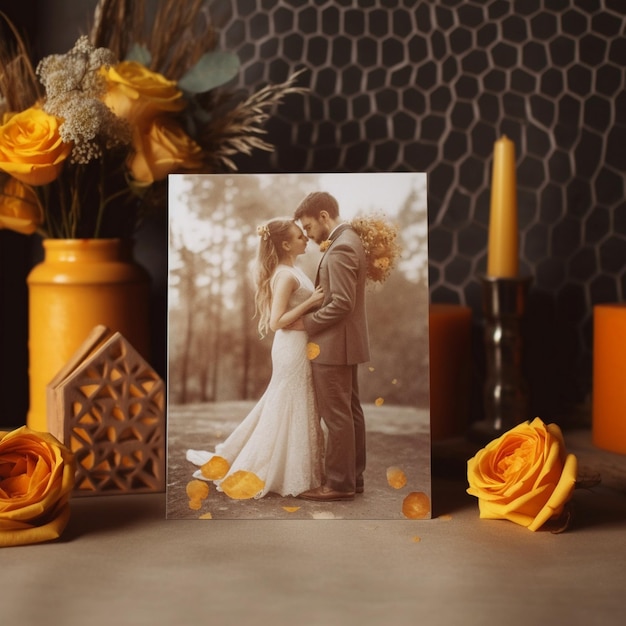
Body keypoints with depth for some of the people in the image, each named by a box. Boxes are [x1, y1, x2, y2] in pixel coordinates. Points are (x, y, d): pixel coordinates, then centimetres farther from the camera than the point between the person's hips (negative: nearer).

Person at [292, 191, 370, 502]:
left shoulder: (340, 248, -19)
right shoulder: (349, 240, 13)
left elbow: (341, 304, -24)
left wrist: (306, 322, -15)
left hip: (334, 344, -10)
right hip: (345, 342, 10)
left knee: (336, 415, -3)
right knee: (350, 411, 14)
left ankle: (339, 483, 3)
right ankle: (353, 476, 21)